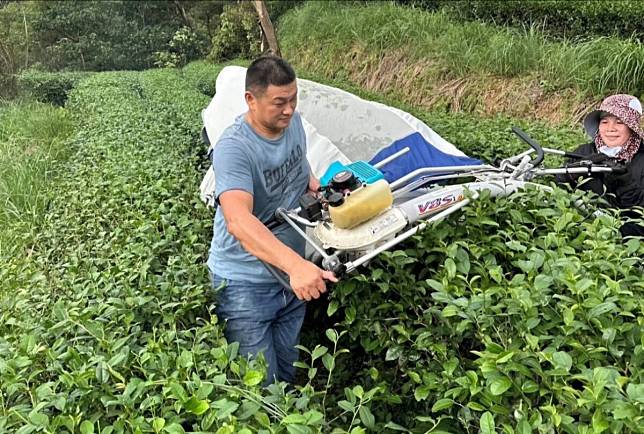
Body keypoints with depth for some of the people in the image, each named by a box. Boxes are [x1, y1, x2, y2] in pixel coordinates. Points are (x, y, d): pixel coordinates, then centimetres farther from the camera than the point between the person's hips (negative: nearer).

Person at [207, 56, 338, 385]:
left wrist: (315, 186, -1)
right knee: (259, 386, 3)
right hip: (246, 282, -7)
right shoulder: (233, 148, -27)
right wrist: (295, 264, -55)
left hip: (292, 274, 7)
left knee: (288, 373, 22)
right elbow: (238, 221, -43)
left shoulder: (292, 122, -3)